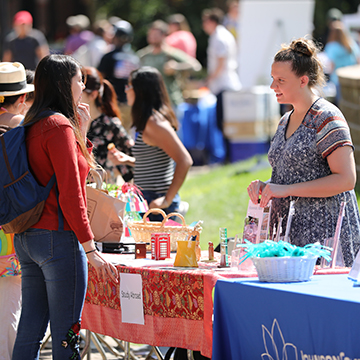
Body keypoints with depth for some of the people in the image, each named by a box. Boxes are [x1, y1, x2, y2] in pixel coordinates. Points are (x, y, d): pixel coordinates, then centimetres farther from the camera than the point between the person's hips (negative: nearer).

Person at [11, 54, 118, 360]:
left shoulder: (33, 125, 15)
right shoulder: (59, 126, -12)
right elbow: (70, 195, -18)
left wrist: (81, 132, 18)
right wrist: (91, 249, -18)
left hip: (26, 239, 9)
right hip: (58, 238, -9)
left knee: (30, 331, 11)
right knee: (66, 335, -6)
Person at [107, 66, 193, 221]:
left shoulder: (154, 123, -16)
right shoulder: (148, 121, 14)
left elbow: (185, 161, -23)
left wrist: (167, 200, -22)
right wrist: (127, 160, 12)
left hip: (155, 203, -10)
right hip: (147, 200, 10)